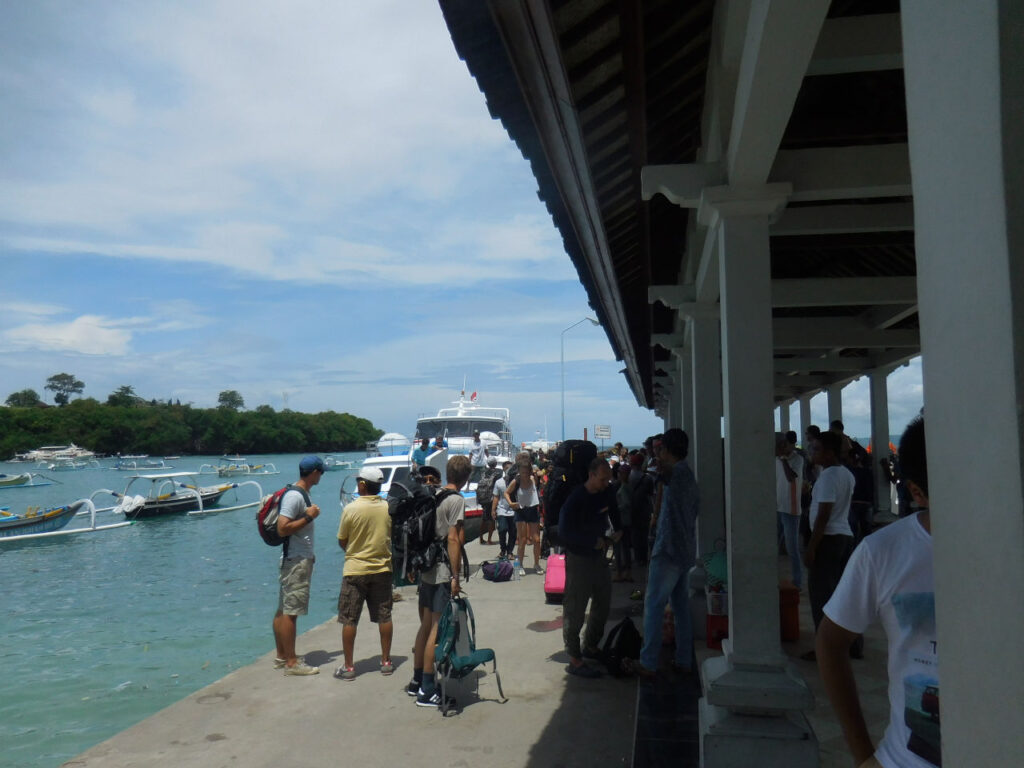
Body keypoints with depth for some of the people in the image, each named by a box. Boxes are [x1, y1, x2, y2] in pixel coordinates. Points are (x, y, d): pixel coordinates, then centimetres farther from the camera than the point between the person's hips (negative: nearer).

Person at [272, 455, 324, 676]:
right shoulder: (295, 496, -17)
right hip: (296, 560, -10)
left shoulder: (301, 494, 14)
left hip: (300, 559, 10)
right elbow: (282, 529, -23)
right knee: (290, 611, -5)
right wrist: (309, 517, -18)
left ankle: (281, 657, 22)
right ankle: (291, 662, 0)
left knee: (284, 609, 14)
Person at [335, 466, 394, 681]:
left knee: (349, 620, 6)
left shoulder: (351, 509, -13)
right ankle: (386, 661, 20)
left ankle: (348, 667, 10)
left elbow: (342, 542, -3)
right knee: (384, 617, 12)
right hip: (382, 569, 3)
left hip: (355, 569, -3)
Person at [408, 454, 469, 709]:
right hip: (443, 574, -8)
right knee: (437, 630, -4)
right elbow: (453, 539, -18)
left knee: (425, 626, 16)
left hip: (426, 570, 8)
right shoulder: (456, 500, -13)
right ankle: (427, 691, 0)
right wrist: (455, 576, -17)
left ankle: (417, 681, 26)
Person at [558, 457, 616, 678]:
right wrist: (593, 541, -20)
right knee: (575, 610, 0)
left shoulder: (604, 494, 3)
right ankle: (575, 661, 8)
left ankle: (590, 647, 35)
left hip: (598, 556, 8)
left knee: (603, 604, 17)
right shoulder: (575, 499, -18)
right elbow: (564, 533, -21)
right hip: (578, 558, -8)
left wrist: (609, 535, -1)